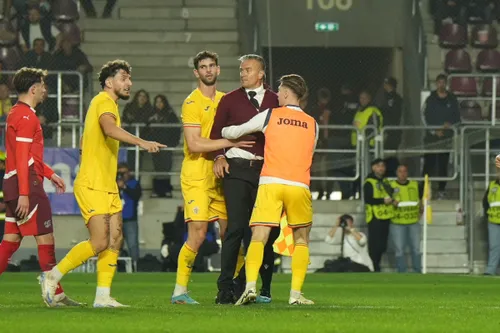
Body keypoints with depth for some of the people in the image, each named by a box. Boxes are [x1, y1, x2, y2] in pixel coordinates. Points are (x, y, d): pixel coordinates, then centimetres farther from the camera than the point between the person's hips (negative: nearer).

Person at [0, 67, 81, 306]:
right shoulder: (26, 116, -13)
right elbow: (22, 158, -18)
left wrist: (49, 174, 26)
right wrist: (24, 194, -21)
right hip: (27, 185, -10)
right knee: (45, 238, -6)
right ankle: (56, 295, -5)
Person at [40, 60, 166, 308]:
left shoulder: (106, 103, 20)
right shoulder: (104, 102, -11)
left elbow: (84, 143, 28)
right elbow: (109, 128, -34)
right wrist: (142, 143, -45)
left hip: (107, 186, 10)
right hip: (92, 185, -10)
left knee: (115, 240, 2)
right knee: (100, 242, -13)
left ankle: (103, 296, 2)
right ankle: (53, 276, 0)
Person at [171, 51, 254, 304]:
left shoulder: (224, 100, 14)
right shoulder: (192, 103, -9)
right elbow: (194, 144, -17)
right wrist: (228, 143, -18)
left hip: (219, 176, 7)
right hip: (196, 177, -7)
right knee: (197, 234, -13)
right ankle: (180, 291, -6)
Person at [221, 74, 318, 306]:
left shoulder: (269, 115, 9)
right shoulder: (313, 125, 15)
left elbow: (236, 132, 17)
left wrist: (221, 132, 39)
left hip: (270, 182, -1)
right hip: (299, 186, 1)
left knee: (258, 238, -5)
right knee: (301, 239, 16)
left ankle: (250, 286, -26)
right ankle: (296, 293, 4)